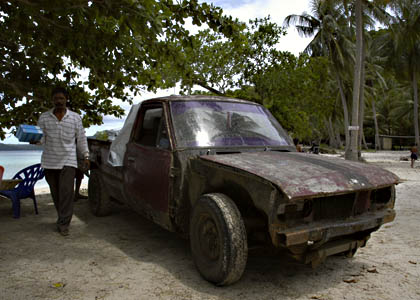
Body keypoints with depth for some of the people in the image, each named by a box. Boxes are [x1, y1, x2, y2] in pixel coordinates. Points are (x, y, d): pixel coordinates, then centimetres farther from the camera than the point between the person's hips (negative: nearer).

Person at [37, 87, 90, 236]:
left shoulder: (75, 118, 4)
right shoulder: (44, 118, 5)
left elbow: (81, 138, 9)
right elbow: (41, 138, 5)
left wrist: (85, 155, 5)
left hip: (68, 161, -2)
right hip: (50, 161, 2)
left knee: (66, 191, -10)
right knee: (55, 193, 8)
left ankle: (63, 224, -5)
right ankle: (62, 217, 26)